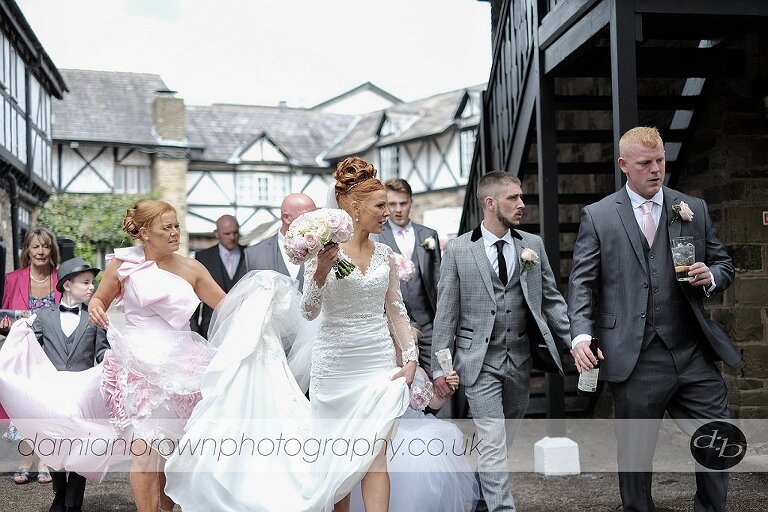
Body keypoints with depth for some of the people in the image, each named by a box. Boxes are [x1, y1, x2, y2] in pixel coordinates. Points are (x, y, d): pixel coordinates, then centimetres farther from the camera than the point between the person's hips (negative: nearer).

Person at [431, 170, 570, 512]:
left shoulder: (533, 245, 6)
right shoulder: (458, 250, -3)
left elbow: (551, 300, 9)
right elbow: (446, 313, -2)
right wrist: (440, 367, -4)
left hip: (520, 359, 4)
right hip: (480, 362, -4)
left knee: (502, 441, 14)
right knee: (493, 442, -8)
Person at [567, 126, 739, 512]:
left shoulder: (694, 209, 12)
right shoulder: (597, 216, 4)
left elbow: (724, 264, 19)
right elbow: (582, 283, 0)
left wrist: (710, 277, -5)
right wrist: (581, 334, -14)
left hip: (694, 354, 3)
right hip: (636, 361, -2)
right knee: (635, 454, 7)